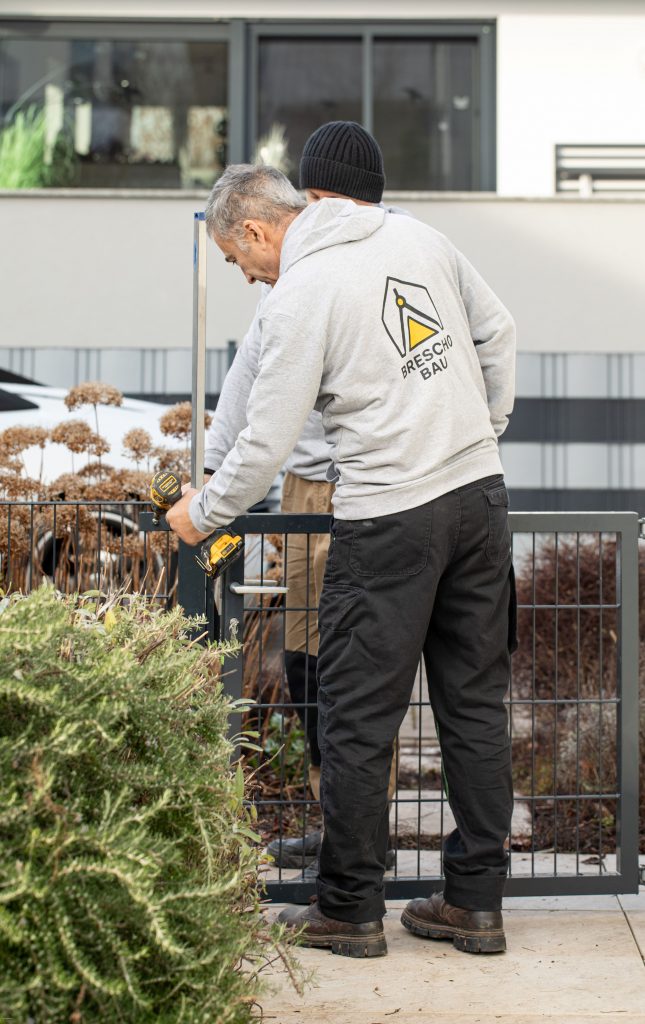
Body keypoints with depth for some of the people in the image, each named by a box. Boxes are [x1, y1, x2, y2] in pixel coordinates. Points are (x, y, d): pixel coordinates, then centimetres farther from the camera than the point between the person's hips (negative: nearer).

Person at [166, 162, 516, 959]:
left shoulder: (299, 296, -10)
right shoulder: (414, 236, 10)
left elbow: (266, 445, -8)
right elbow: (497, 332, 18)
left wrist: (201, 514, 7)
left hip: (389, 520, -7)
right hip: (480, 494, 7)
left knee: (357, 719, 4)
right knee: (475, 704, 11)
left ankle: (349, 910, 12)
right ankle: (476, 902, 17)